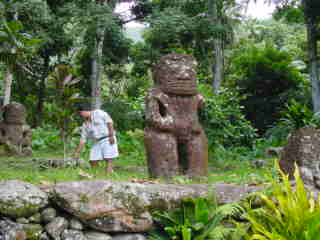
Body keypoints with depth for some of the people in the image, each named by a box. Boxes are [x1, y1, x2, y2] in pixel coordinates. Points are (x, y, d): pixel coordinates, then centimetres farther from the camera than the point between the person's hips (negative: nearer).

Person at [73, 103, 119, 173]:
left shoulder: (98, 113, -3)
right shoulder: (85, 125, 13)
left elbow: (109, 122, -9)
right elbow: (83, 139, 13)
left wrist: (111, 135, -16)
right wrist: (77, 152, 8)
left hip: (108, 139, -7)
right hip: (97, 142, 7)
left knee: (108, 160, -12)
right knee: (93, 161, 0)